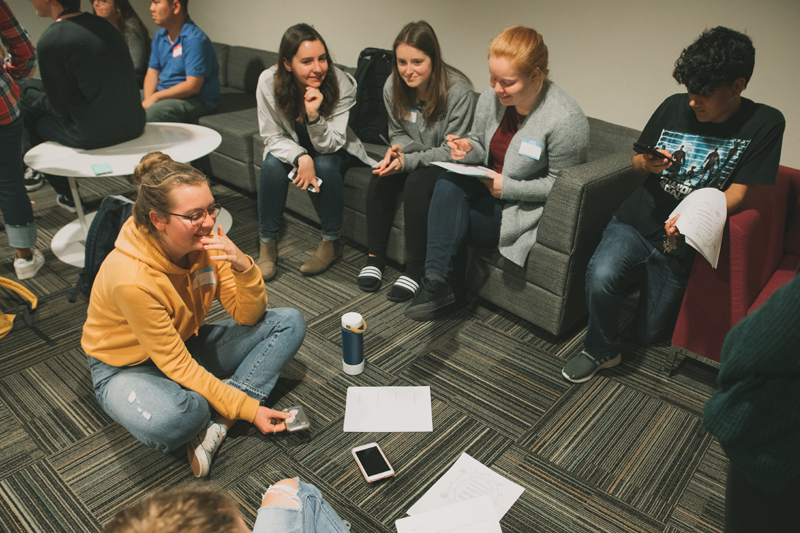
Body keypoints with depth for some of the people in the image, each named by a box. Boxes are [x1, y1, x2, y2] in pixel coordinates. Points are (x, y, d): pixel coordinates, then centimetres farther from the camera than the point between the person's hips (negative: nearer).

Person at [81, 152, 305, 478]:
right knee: (172, 418, -42)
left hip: (187, 344, 7)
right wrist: (248, 409, -26)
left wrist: (243, 267, -31)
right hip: (128, 368, -6)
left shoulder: (205, 243, -15)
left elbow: (249, 316, -10)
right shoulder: (131, 278, -32)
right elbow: (175, 364, -26)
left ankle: (217, 422, -18)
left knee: (289, 323, -8)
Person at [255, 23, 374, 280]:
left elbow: (329, 145, -25)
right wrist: (301, 157, -35)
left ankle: (331, 242, -13)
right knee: (272, 165, -29)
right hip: (290, 147, 1)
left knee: (325, 165, -33)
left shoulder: (342, 84, -27)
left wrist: (314, 116, -43)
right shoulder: (268, 81, -24)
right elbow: (272, 137, -16)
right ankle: (267, 243, -12)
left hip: (333, 150, -1)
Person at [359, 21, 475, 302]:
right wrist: (397, 150, -16)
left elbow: (451, 151, -19)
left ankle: (415, 268, -20)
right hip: (413, 157, 5)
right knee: (380, 178, -23)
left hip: (444, 165, -5)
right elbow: (398, 132, 9)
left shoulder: (458, 91, -23)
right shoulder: (393, 87, -6)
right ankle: (375, 257, -8)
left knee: (417, 183, -33)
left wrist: (407, 161, -30)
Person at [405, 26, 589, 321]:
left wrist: (507, 187, -22)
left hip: (527, 205, -6)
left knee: (448, 222, -21)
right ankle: (439, 281, -23)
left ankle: (448, 291, 2)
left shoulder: (567, 120, -20)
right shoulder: (490, 97, -2)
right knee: (449, 182, -26)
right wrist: (468, 149, -13)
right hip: (489, 184, 6)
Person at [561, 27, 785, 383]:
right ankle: (601, 350, -4)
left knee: (648, 333, 11)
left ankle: (647, 281, 41)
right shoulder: (675, 106, 2)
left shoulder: (765, 123, -6)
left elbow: (738, 193, -11)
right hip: (634, 223, 1)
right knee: (601, 275, -31)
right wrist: (647, 164, -11)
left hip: (679, 244, -1)